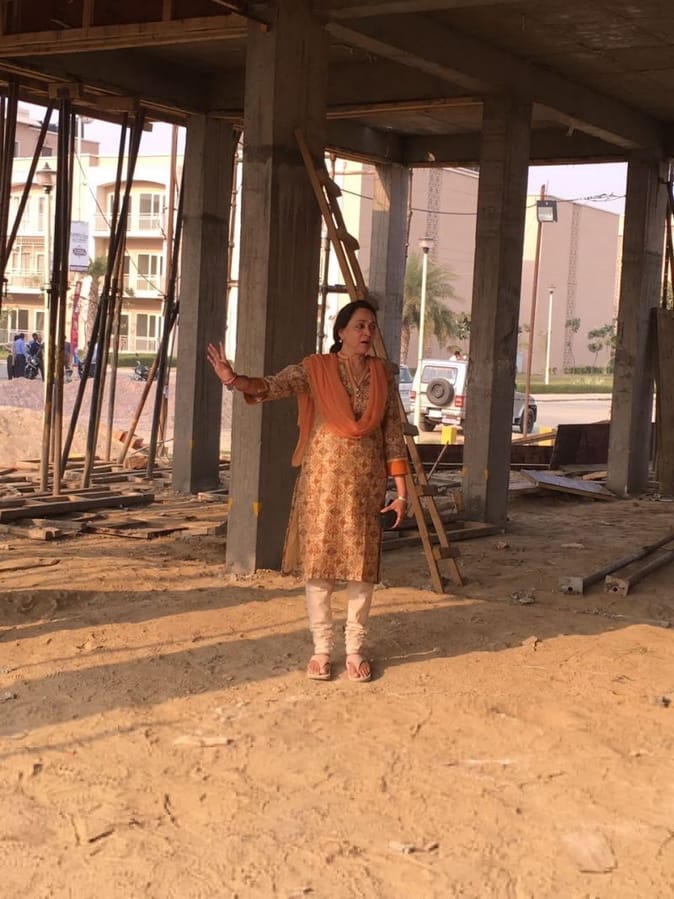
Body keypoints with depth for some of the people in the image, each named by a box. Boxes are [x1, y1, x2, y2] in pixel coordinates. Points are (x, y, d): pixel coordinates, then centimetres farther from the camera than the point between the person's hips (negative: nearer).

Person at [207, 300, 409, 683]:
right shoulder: (315, 369, -3)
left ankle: (356, 648, 18)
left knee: (362, 564, 4)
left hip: (367, 481, 2)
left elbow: (393, 434, 5)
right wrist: (234, 379, -38)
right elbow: (272, 386, -18)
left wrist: (401, 490, 1)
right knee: (319, 561, 2)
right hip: (323, 477, -2)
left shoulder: (384, 374, 4)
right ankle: (322, 648, 15)